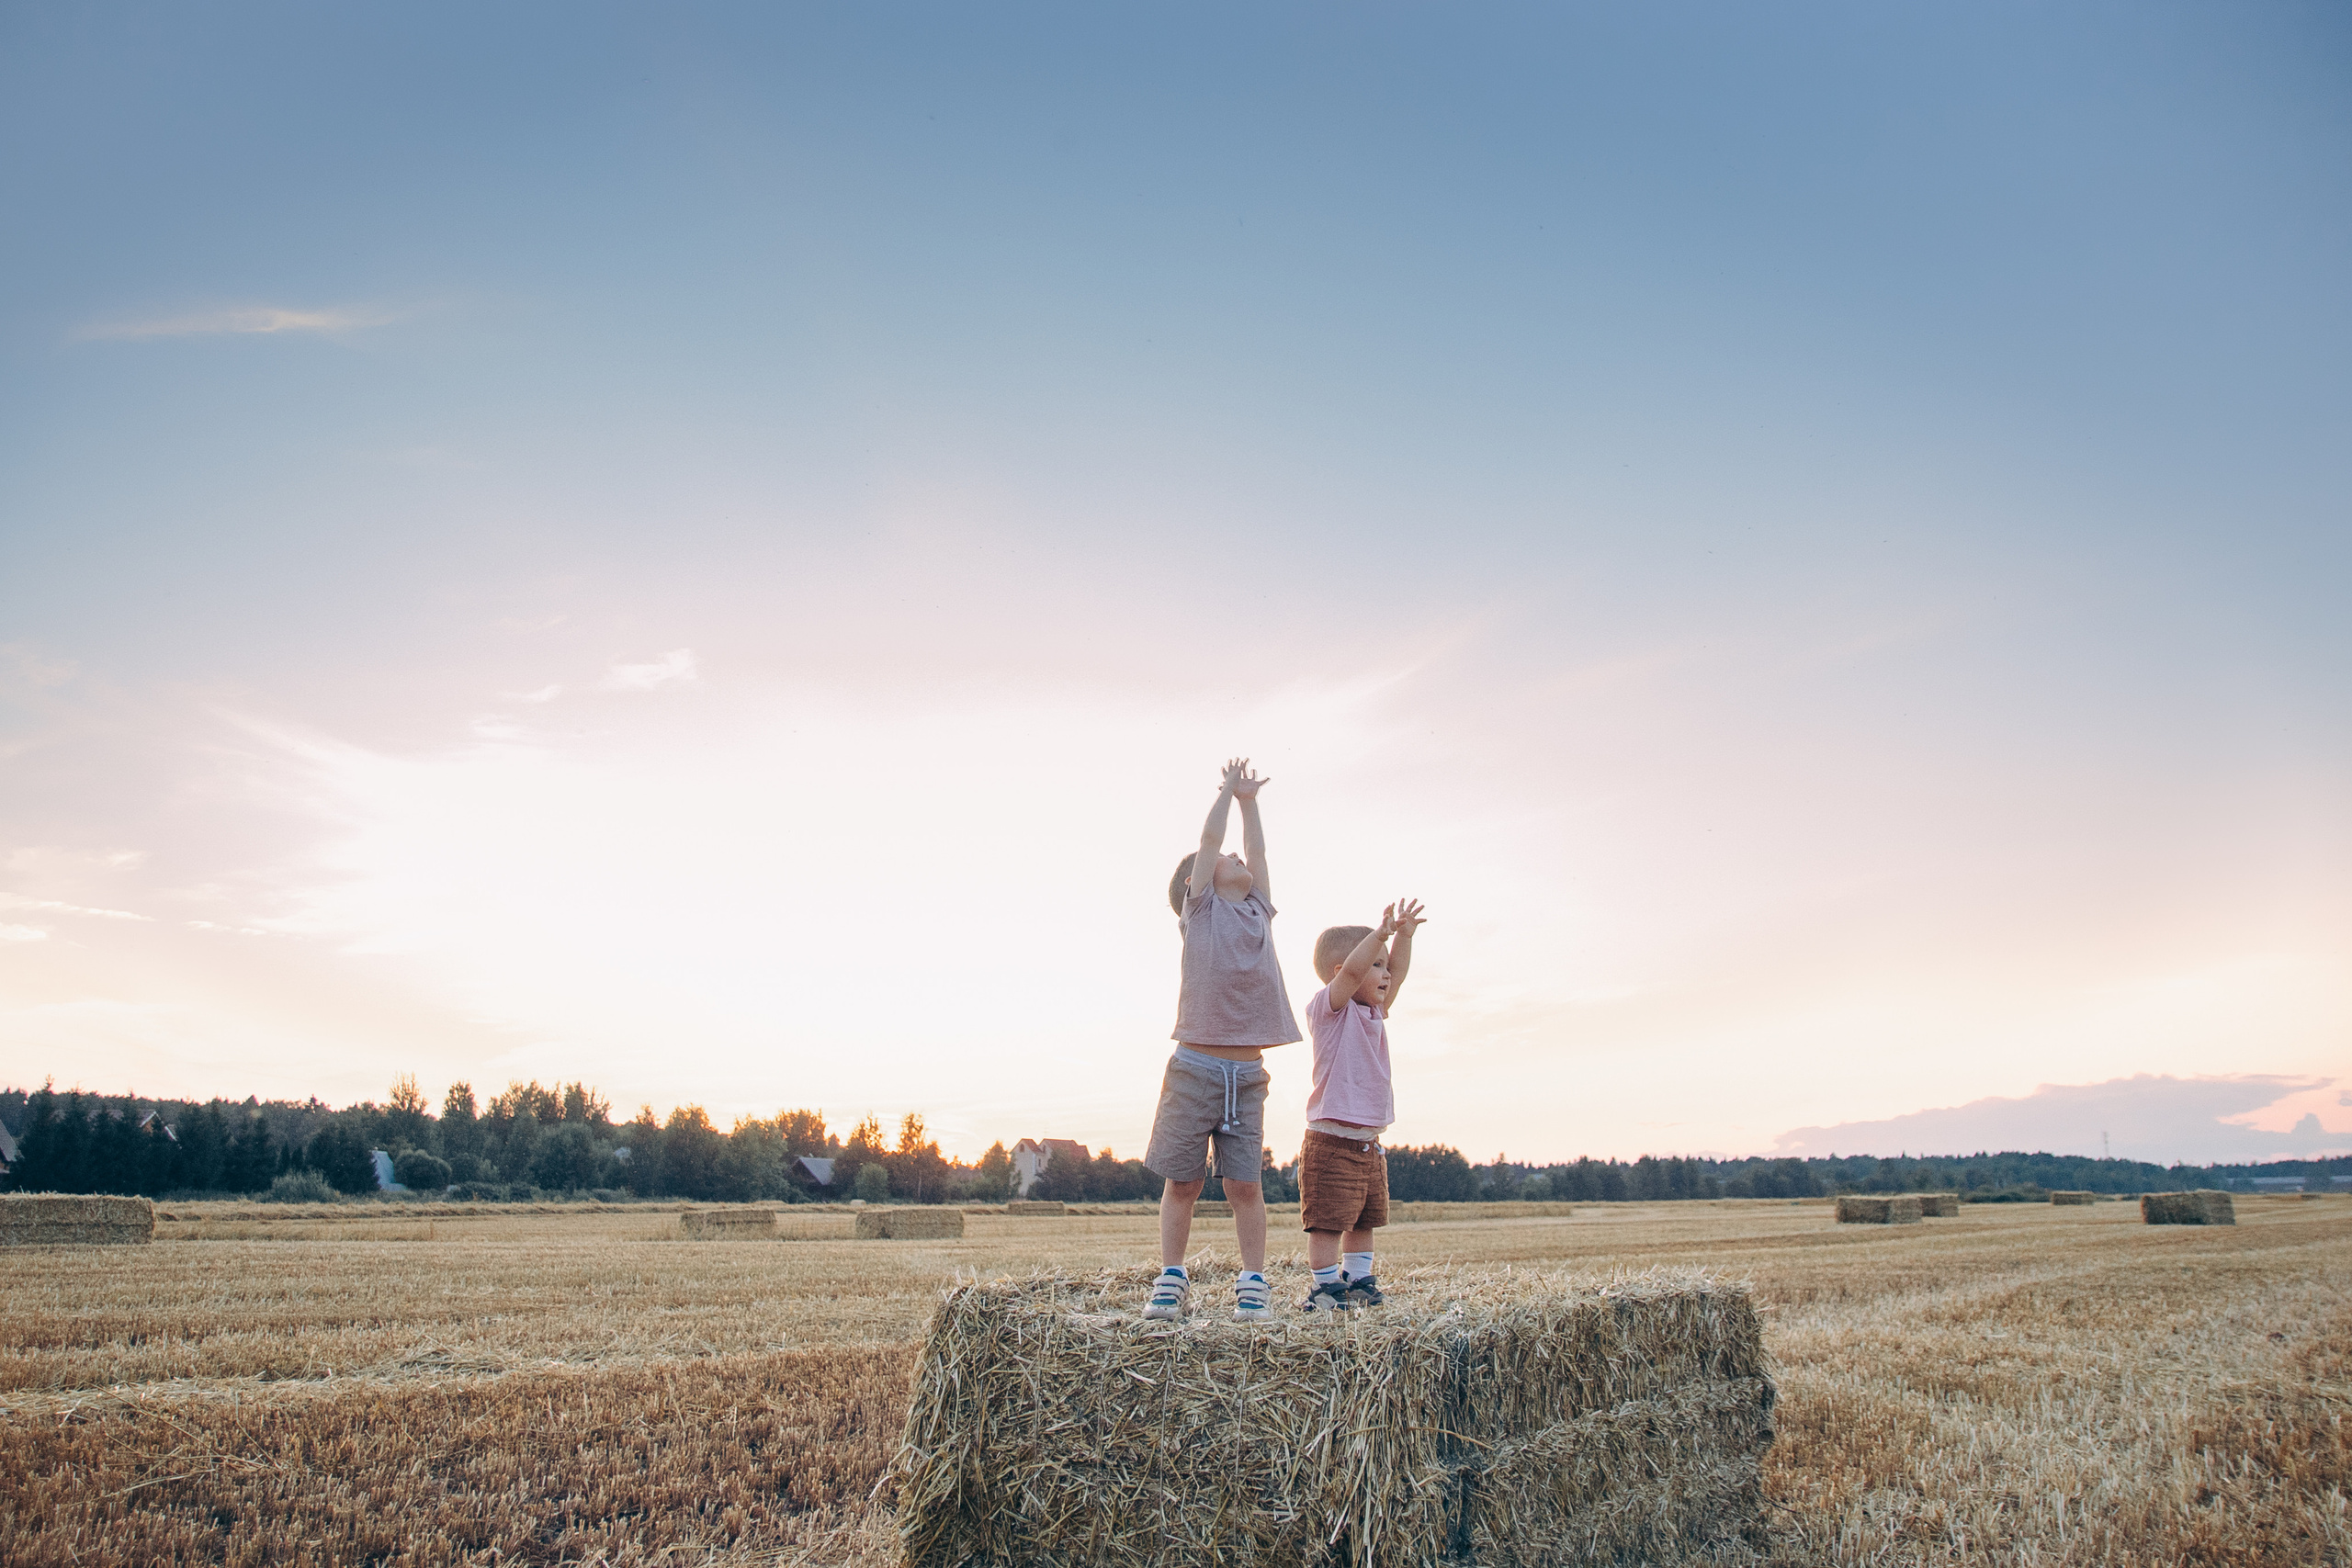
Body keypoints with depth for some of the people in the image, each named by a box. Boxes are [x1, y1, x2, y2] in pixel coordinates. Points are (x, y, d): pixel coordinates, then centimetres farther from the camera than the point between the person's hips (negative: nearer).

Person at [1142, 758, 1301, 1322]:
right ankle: (1171, 1283, 11)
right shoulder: (1200, 910, 5)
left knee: (1246, 1184, 2)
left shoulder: (1258, 912, 17)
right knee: (1182, 1181, 2)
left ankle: (1253, 1283, 9)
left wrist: (1249, 800, 22)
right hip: (1196, 1066, -3)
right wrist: (1229, 790, 13)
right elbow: (1209, 839, 2)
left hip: (1247, 1074, 3)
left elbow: (1257, 853, 15)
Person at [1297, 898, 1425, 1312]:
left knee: (1364, 1219, 16)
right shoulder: (1329, 1008, -10)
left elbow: (1397, 972, 17)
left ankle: (1357, 1281, 27)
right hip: (1332, 1144, -8)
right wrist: (1381, 933, -32)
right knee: (1329, 1220, -5)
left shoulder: (1372, 1011, 14)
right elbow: (1351, 971, -27)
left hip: (1369, 1145, 9)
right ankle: (1326, 1288, 4)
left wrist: (1404, 934, 6)